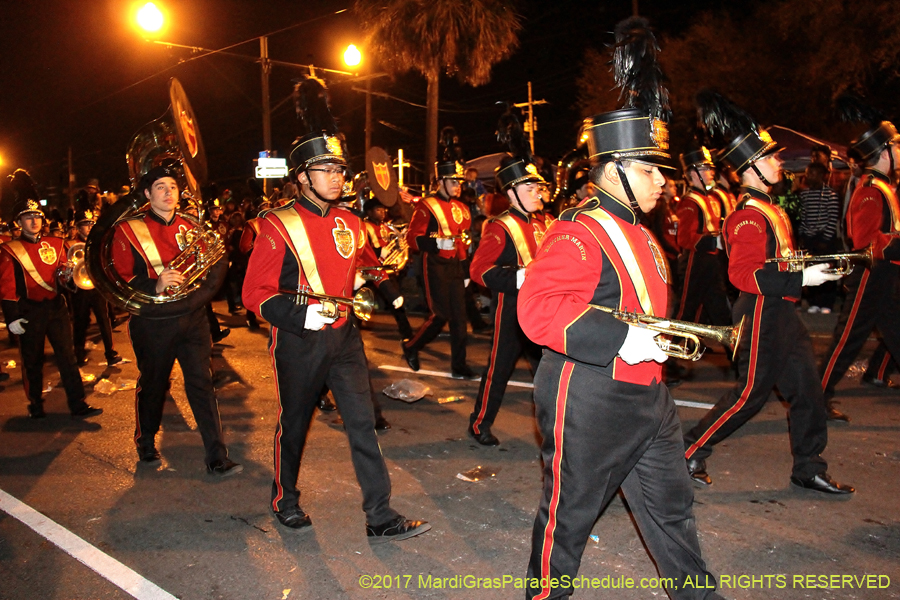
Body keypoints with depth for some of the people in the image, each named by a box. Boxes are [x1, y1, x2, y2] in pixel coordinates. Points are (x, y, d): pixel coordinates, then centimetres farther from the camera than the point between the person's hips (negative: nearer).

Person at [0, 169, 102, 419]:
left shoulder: (56, 244, 8)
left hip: (56, 307, 3)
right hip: (30, 312, -3)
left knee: (67, 356, 2)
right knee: (32, 361, 9)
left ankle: (78, 405, 6)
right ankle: (36, 406, 23)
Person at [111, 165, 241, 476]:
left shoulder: (189, 226, 11)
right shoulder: (128, 230, -2)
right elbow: (121, 281, -7)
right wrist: (155, 286, -24)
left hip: (192, 318, 3)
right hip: (152, 321, -2)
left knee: (202, 384, -1)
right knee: (152, 384, 13)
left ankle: (217, 458, 3)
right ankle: (146, 443, 39)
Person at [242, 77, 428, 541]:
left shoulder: (350, 223, 7)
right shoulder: (278, 227, -11)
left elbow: (367, 268, 23)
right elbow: (256, 293, -13)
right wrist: (301, 314, -26)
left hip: (344, 338, 5)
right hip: (298, 342, -4)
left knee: (363, 423, 2)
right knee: (294, 425, 13)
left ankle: (381, 518, 9)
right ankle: (285, 500, 38)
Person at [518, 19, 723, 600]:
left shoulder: (638, 234, 13)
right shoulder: (577, 234, -18)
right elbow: (539, 308, -30)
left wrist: (662, 337, 14)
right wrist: (621, 339, -32)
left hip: (648, 398, 9)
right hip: (589, 404, -9)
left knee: (672, 504, 19)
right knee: (570, 512, 9)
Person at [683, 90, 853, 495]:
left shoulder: (767, 208, 14)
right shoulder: (749, 216, -18)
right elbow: (744, 275, -26)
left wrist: (813, 267, 15)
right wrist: (801, 279, -25)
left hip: (780, 313, 10)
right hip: (762, 314, -10)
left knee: (806, 388, 12)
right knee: (752, 392, -2)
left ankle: (809, 469, 24)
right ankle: (689, 453, 11)